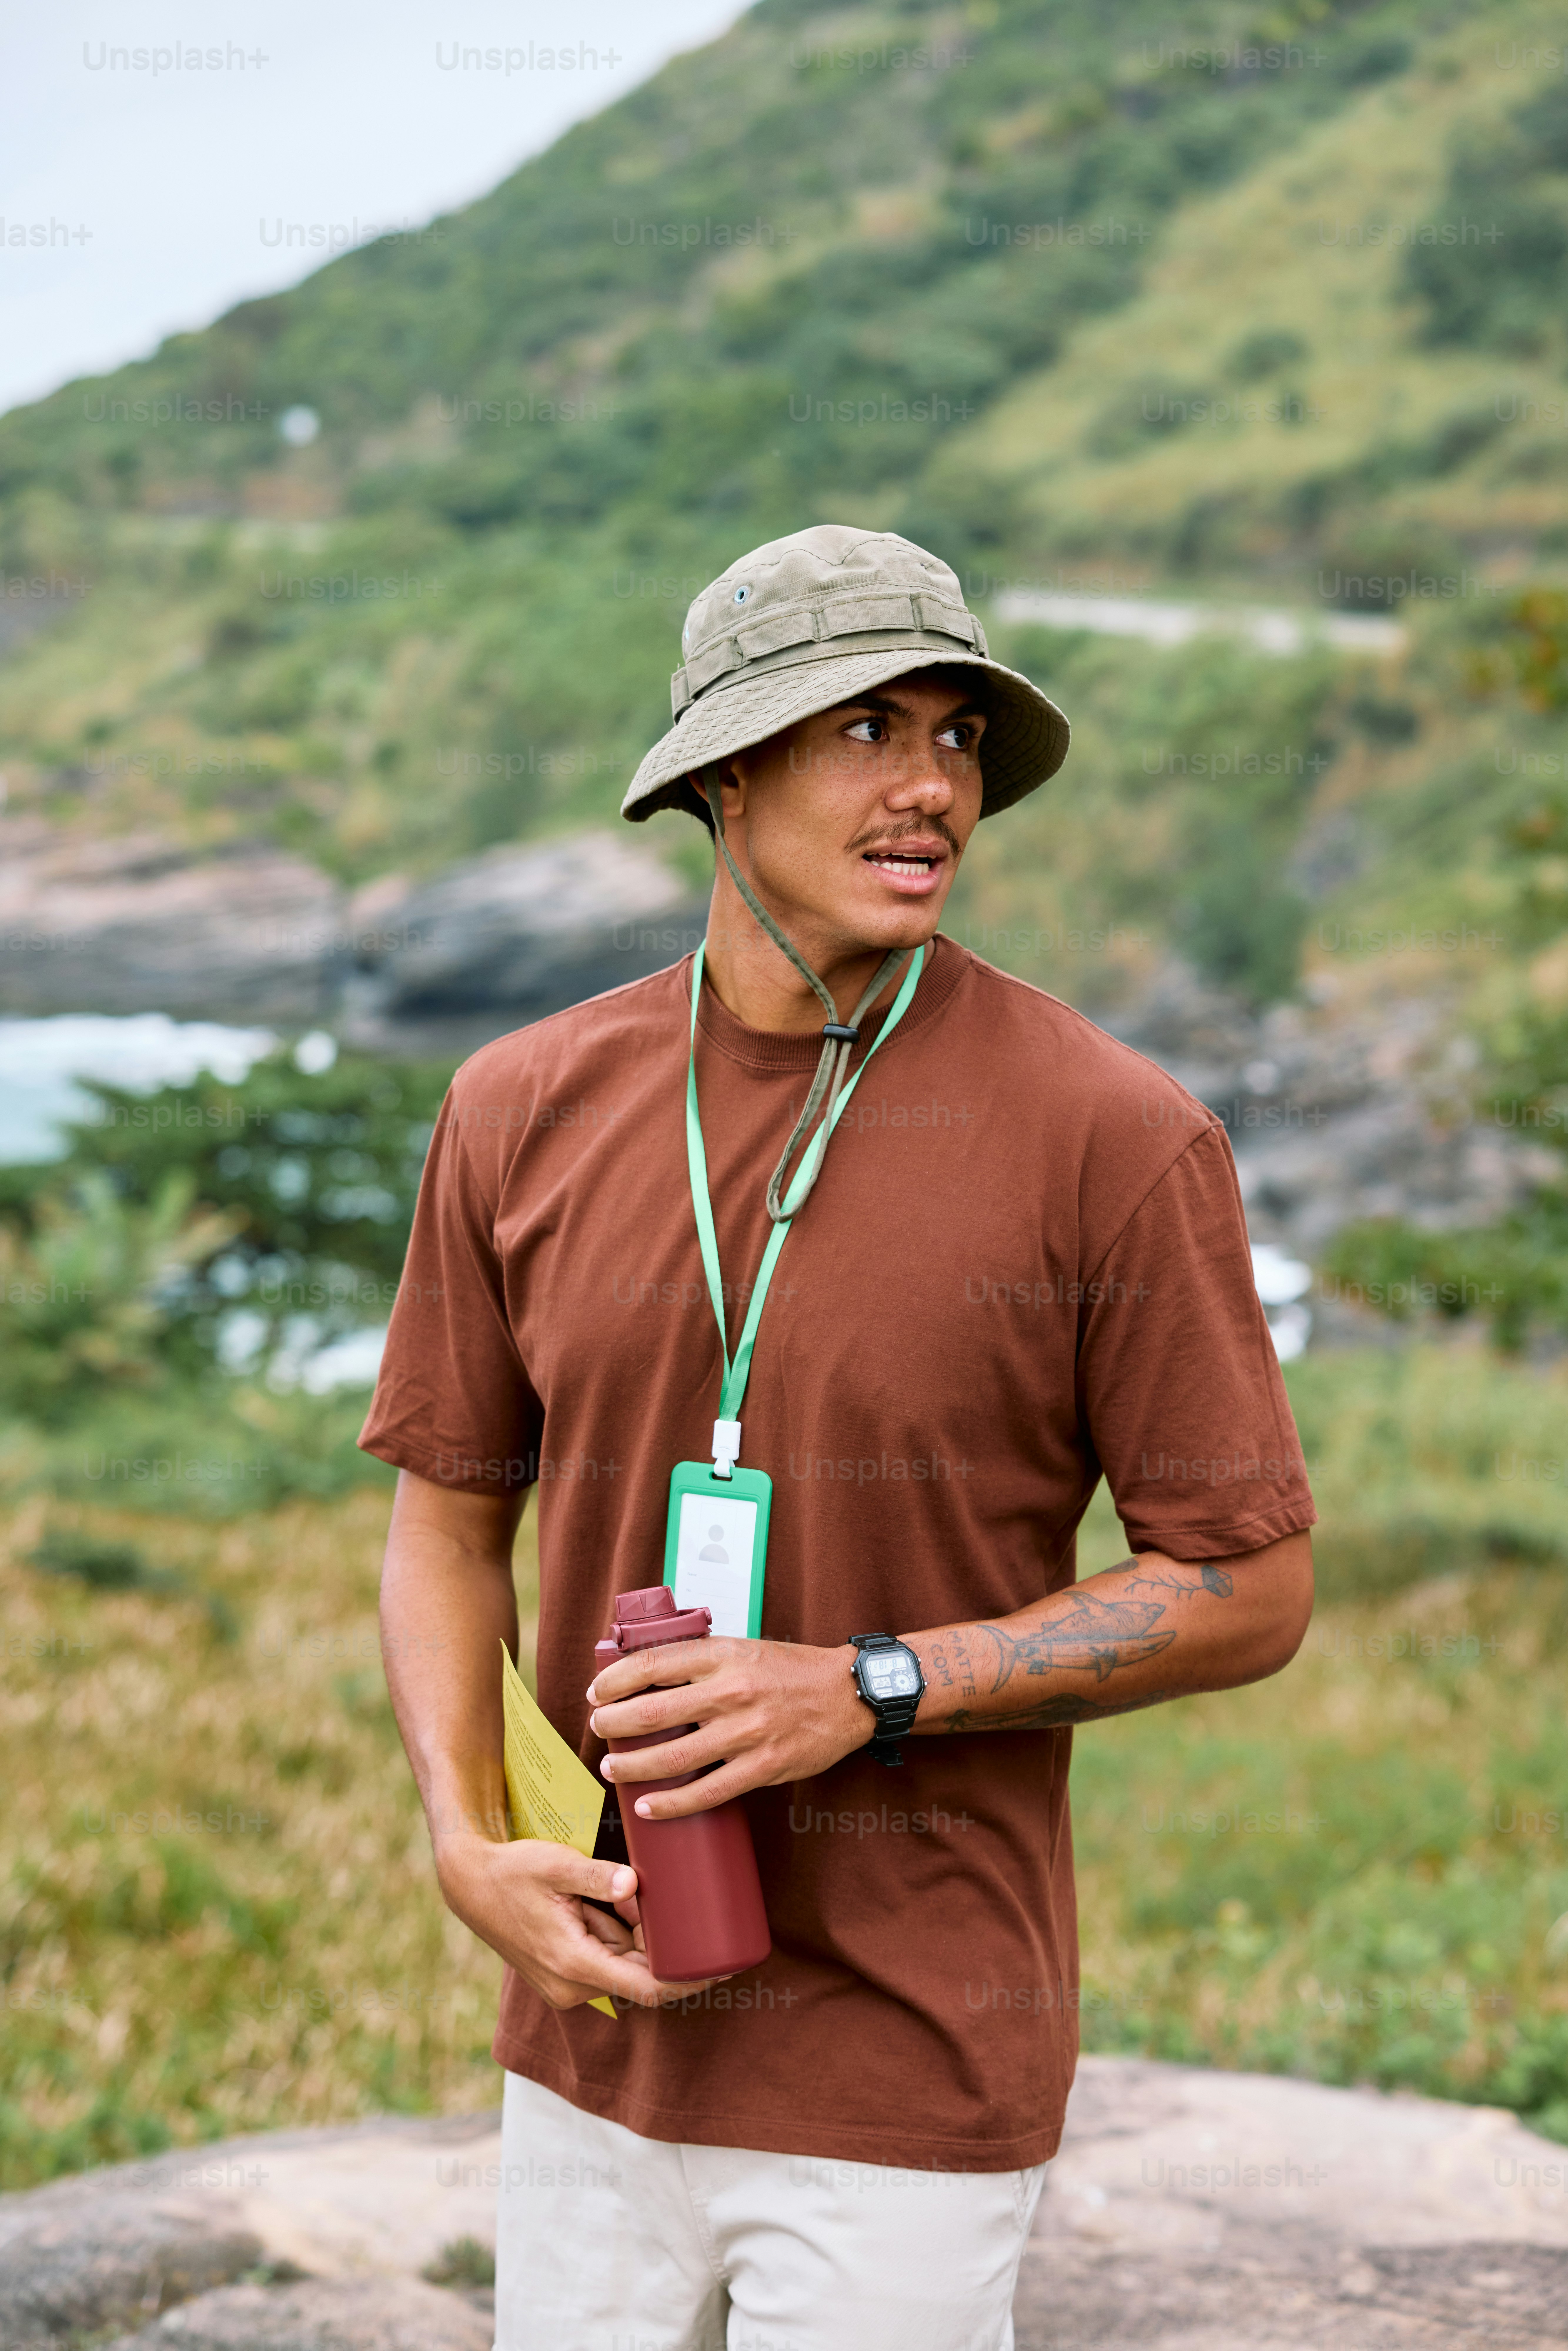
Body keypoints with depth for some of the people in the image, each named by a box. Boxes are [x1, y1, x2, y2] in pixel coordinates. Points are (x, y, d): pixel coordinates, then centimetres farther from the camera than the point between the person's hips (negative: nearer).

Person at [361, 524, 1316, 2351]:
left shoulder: (1115, 1139, -10)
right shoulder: (524, 1113, 1)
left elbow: (1251, 1589, -7)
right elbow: (449, 1515, 10)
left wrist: (865, 1692, -18)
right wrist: (469, 1844, -6)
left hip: (917, 2066, -4)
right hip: (601, 2027, 4)